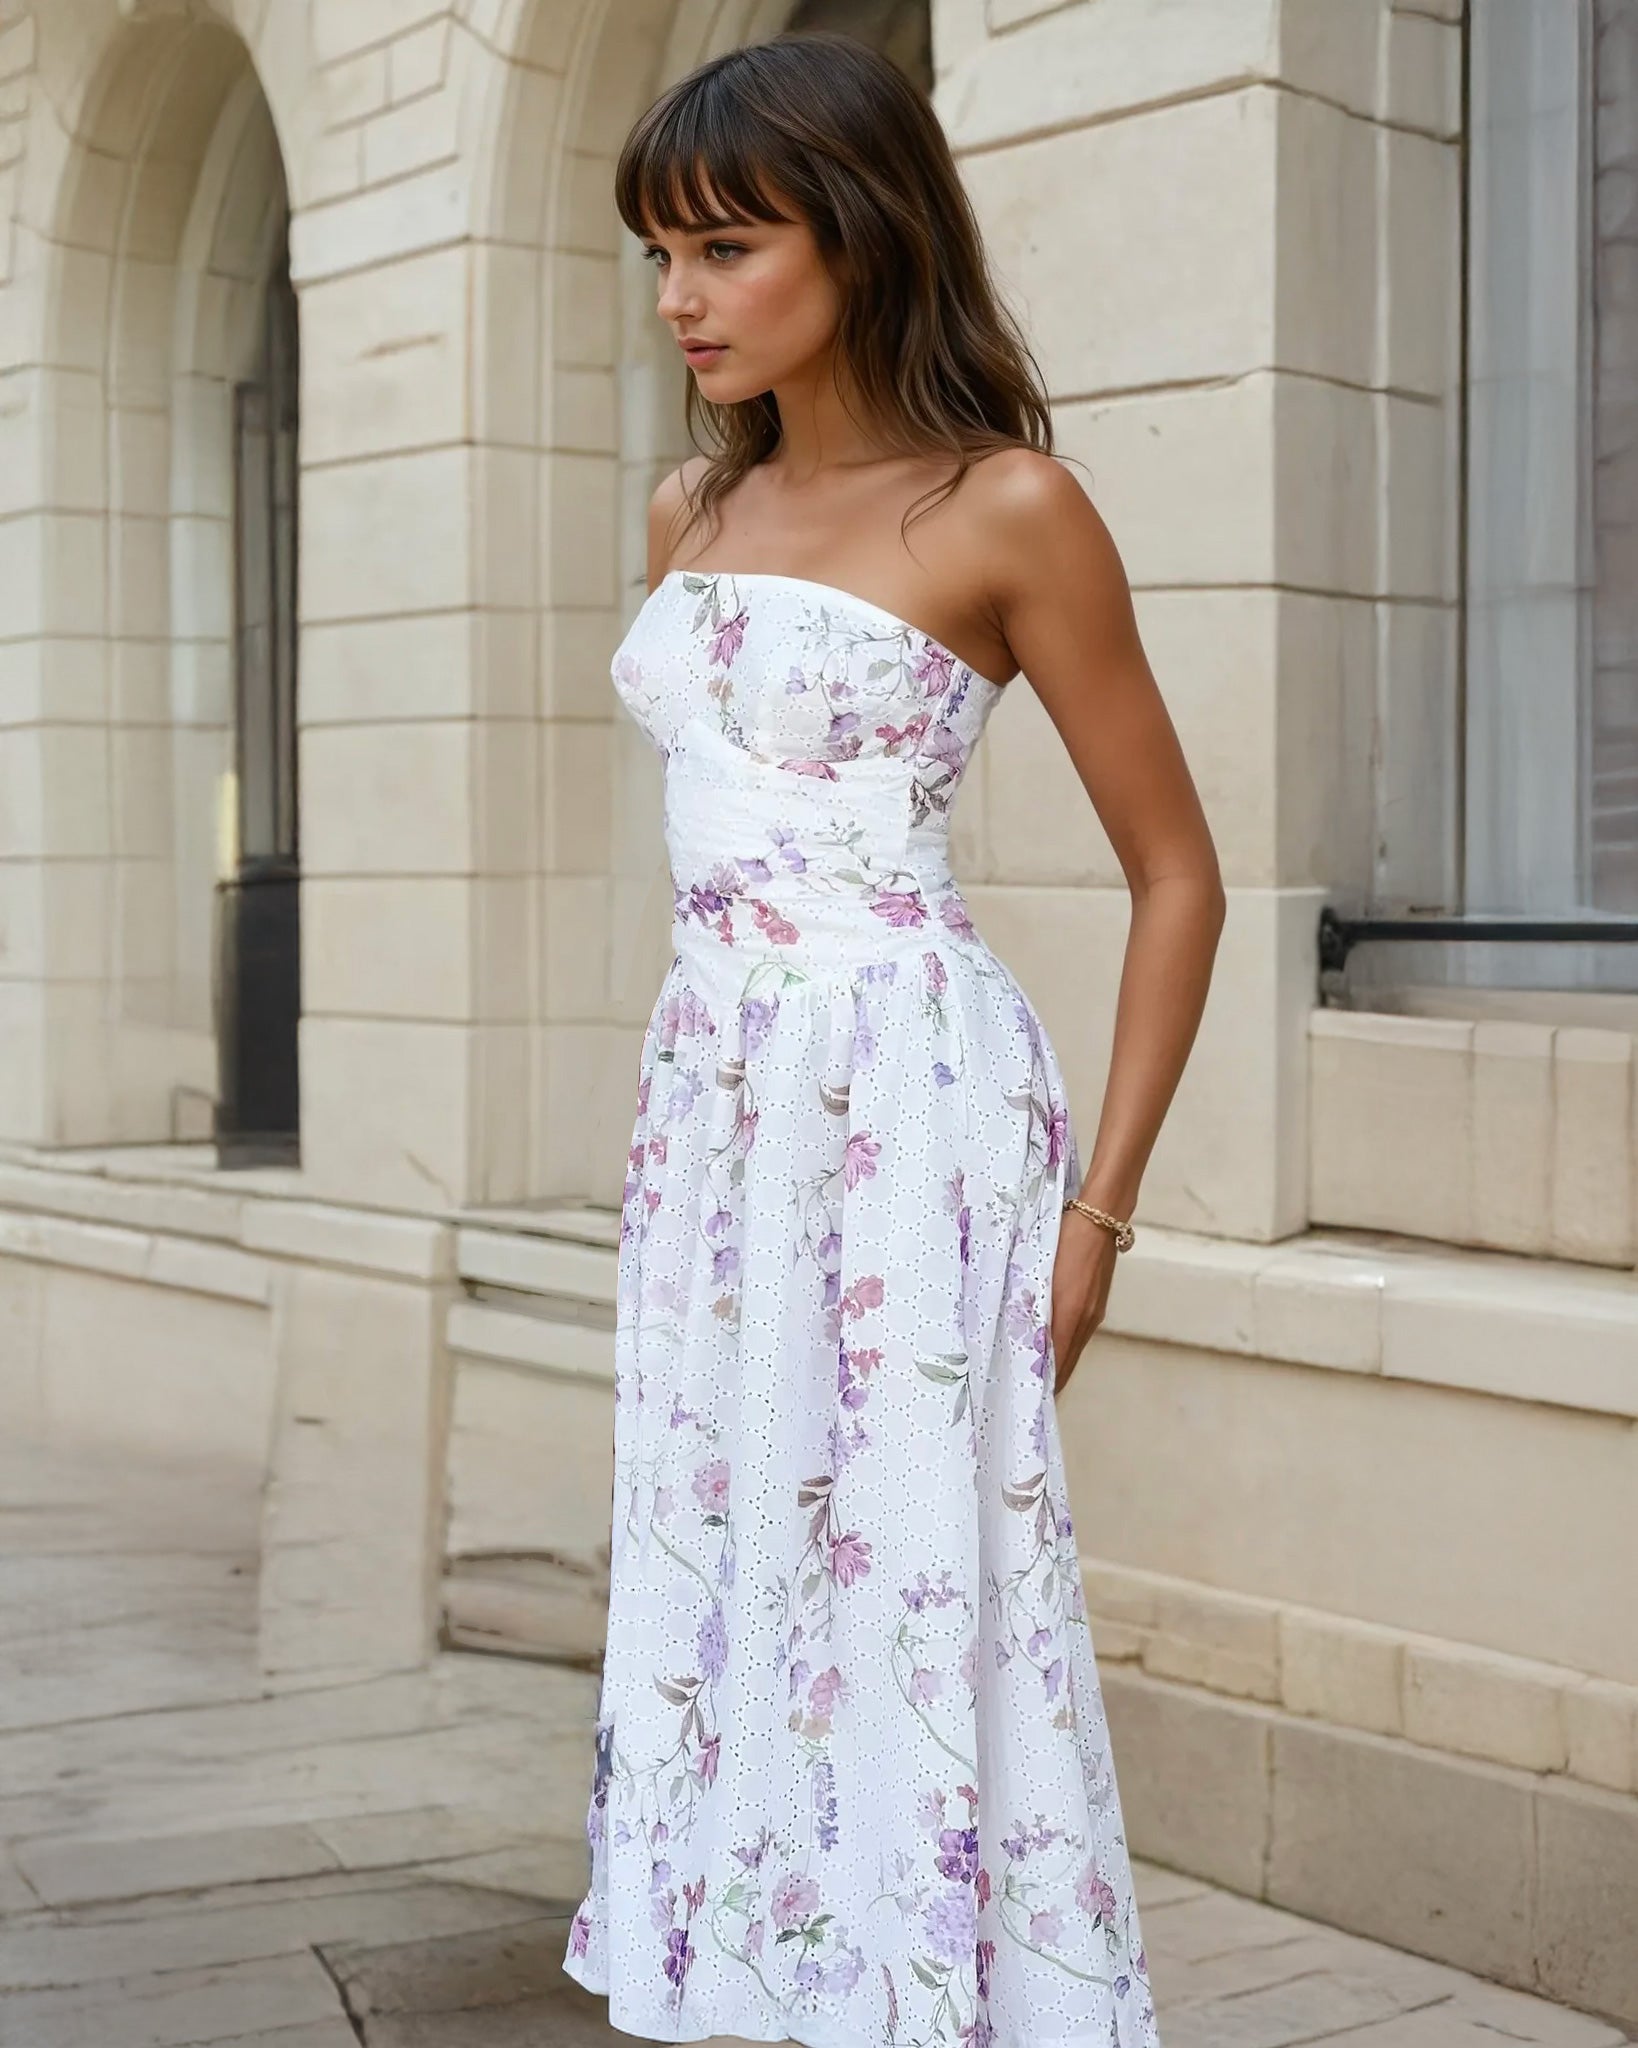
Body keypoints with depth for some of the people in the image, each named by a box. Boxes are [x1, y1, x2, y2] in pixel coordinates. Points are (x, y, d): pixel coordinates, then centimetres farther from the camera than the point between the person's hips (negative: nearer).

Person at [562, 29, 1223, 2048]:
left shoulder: (1005, 508, -6)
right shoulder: (691, 512, 12)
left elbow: (1174, 874, -3)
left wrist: (1097, 1204, -7)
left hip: (909, 1112, -7)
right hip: (709, 1108, 7)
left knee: (901, 1594, -3)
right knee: (714, 1591, 10)